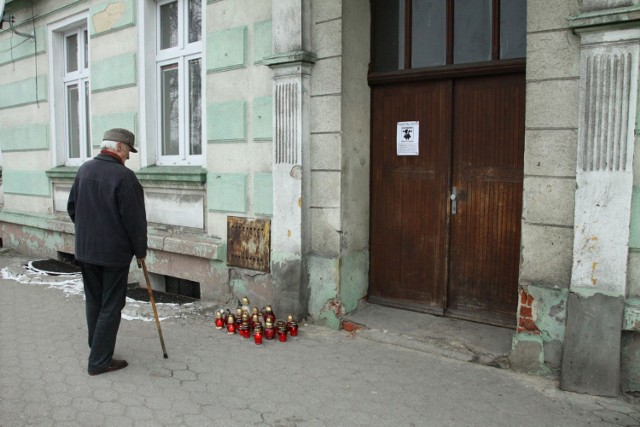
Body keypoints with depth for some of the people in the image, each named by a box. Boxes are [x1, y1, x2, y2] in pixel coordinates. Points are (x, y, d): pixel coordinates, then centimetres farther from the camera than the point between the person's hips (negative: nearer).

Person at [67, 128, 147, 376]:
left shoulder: (84, 170, 5)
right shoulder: (124, 176, -19)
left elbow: (72, 208, 14)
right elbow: (135, 219, -17)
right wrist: (140, 250, -5)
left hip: (84, 249, 7)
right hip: (114, 252, -7)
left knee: (93, 301, 19)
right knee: (110, 307, 3)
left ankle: (97, 348, 32)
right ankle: (99, 361, 8)